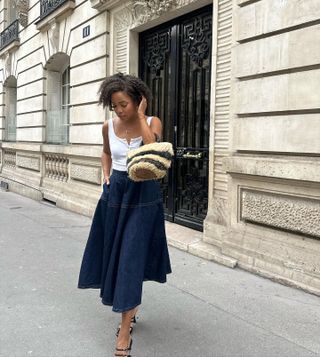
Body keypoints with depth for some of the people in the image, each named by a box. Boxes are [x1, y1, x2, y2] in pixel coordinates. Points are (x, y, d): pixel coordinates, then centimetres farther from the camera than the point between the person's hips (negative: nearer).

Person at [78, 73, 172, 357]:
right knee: (115, 251, 11)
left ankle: (125, 331, -4)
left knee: (131, 256, -8)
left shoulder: (152, 122, -8)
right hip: (115, 194, 4)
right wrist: (106, 175, 6)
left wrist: (140, 116, -21)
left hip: (143, 195, -4)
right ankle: (130, 306, 35)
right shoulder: (109, 126, 3)